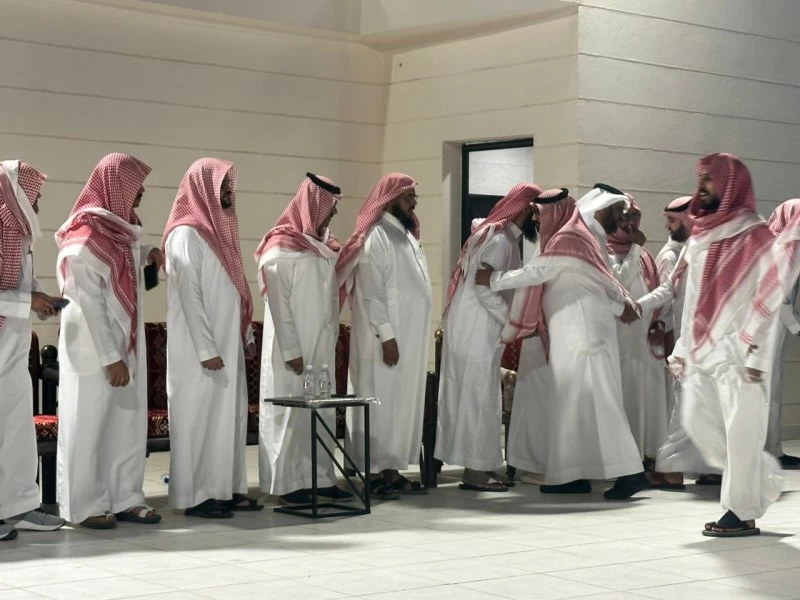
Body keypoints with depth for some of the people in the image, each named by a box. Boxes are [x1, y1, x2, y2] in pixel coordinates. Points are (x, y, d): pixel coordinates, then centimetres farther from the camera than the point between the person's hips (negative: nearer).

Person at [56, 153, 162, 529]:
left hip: (126, 346, 8)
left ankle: (125, 498, 17)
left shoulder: (120, 229, 7)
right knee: (88, 426, 1)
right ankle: (85, 506, 9)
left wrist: (149, 253, 10)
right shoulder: (84, 241, -18)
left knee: (128, 423, 9)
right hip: (93, 352, -8)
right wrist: (110, 359, -20)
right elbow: (89, 305, -20)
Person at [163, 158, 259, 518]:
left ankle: (226, 489, 16)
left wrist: (247, 336, 14)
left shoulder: (218, 229, 14)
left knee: (227, 415, 10)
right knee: (202, 417, -4)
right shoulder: (187, 234, -13)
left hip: (227, 343, 9)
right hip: (201, 349, -9)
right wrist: (206, 350, -21)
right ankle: (196, 496, 1)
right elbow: (190, 296, -18)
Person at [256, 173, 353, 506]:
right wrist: (291, 351, -16)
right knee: (290, 412, -2)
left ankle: (321, 478, 13)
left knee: (323, 412, 8)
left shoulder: (324, 246, 12)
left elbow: (332, 297, 13)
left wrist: (333, 337, 6)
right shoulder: (281, 249, -11)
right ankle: (286, 484, 3)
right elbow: (279, 305, -14)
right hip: (292, 349, -7)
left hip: (322, 347, 7)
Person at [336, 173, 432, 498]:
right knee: (385, 405, -5)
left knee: (403, 405, 9)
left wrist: (410, 338, 16)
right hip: (389, 339, -9)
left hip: (410, 339, 9)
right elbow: (371, 293, -18)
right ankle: (382, 473, -1)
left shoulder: (406, 235, 16)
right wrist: (386, 336, -22)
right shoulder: (377, 237, -12)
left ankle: (393, 470, 14)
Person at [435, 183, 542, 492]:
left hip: (482, 330, 10)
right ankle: (475, 470, -2)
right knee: (478, 397, -6)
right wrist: (514, 321, -18)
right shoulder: (499, 238, -15)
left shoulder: (503, 236, 15)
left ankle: (480, 465, 15)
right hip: (476, 331, -10)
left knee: (479, 397, 11)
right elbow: (484, 286, -22)